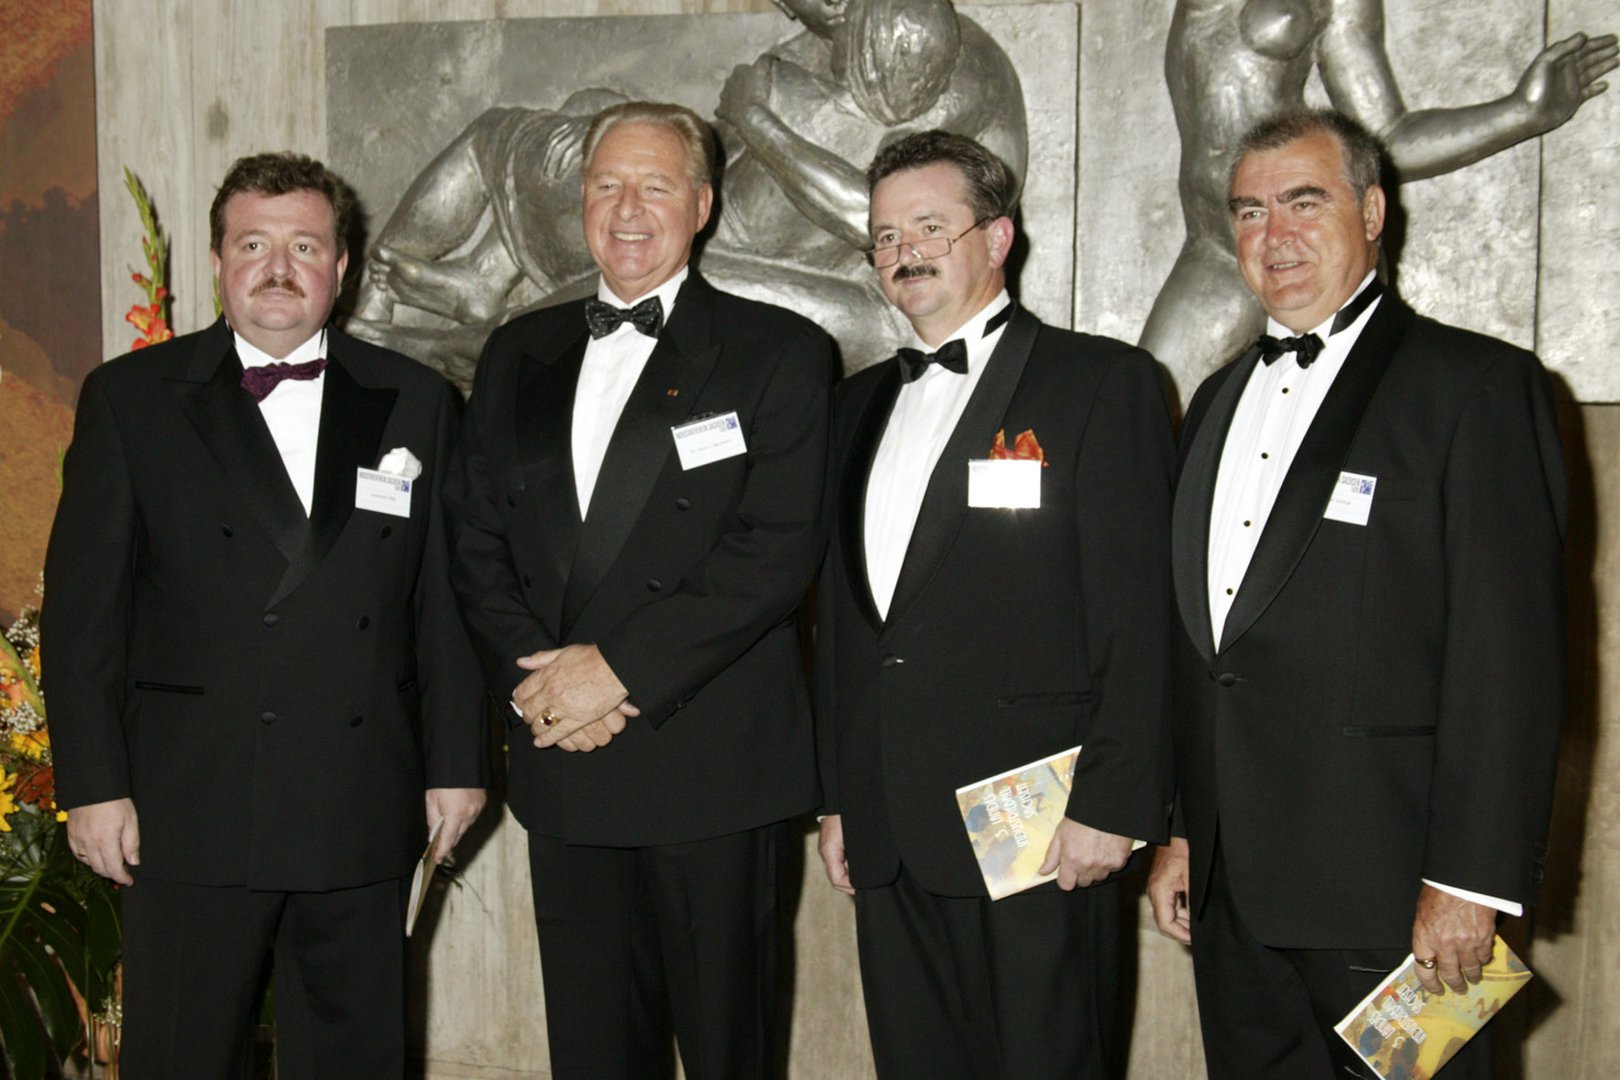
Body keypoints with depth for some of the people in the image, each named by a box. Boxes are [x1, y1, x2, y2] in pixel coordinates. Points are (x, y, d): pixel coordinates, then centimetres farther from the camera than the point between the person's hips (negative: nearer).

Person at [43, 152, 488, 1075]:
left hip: (364, 814, 2)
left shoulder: (416, 403, 8)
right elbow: (83, 606, 0)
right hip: (191, 811, -1)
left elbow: (446, 599, 7)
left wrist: (457, 763, 4)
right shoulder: (131, 399, 3)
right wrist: (94, 783, -5)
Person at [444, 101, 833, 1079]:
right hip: (563, 770, 4)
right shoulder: (520, 356, 14)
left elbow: (777, 551, -12)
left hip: (716, 774, -4)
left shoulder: (779, 353, -2)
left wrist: (621, 667, -15)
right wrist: (537, 681, -6)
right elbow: (479, 545, 11)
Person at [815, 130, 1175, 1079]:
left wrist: (1112, 804, -14)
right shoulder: (864, 402, 17)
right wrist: (837, 794, 14)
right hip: (888, 839, 6)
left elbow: (1138, 609, -9)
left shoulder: (1101, 381, -2)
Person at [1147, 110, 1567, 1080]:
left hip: (1385, 892, -6)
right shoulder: (1221, 400, 17)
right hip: (1232, 887, 6)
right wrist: (1179, 832, 15)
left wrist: (1470, 881, -16)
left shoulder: (1477, 386, -5)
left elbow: (1512, 652, -12)